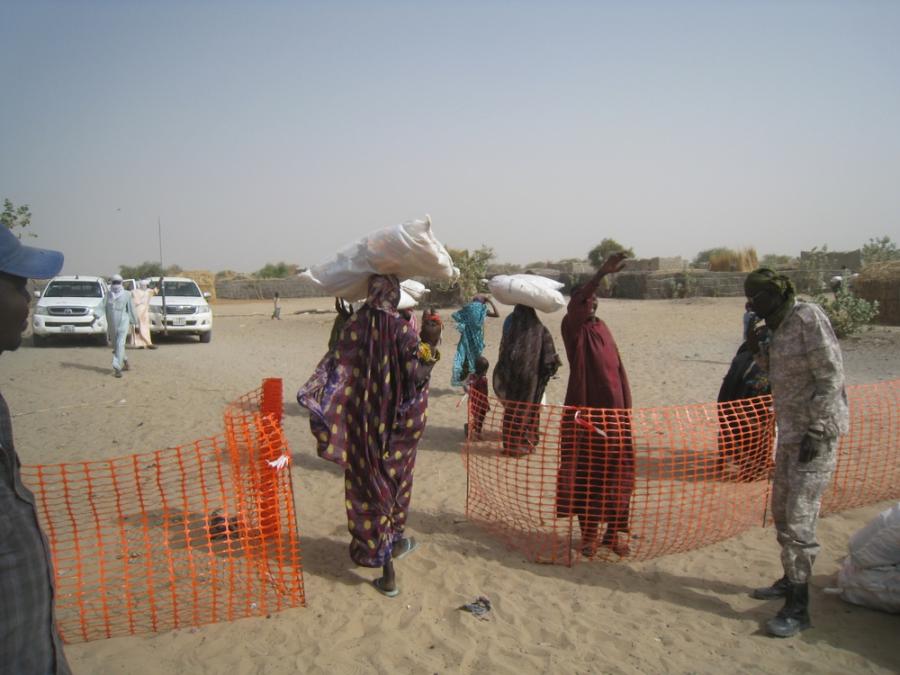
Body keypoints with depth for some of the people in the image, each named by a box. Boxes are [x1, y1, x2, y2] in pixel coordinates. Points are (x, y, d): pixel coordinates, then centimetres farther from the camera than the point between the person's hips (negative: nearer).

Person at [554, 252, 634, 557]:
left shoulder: (603, 327, 13)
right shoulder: (572, 327, -4)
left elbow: (618, 368, 16)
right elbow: (576, 306, -26)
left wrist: (627, 407, 12)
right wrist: (602, 272, -36)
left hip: (613, 410, 5)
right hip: (584, 410, -5)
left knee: (616, 472, 7)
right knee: (585, 472, 1)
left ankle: (616, 531, 19)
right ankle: (588, 532, 13)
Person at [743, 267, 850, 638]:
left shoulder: (808, 317, -16)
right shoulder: (780, 325, 10)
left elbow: (831, 377, -19)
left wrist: (815, 432, -21)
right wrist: (758, 351, 2)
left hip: (816, 430, -9)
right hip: (790, 430, 9)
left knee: (799, 518, -8)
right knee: (781, 512, 18)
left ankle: (798, 607, 2)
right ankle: (790, 580, 35)